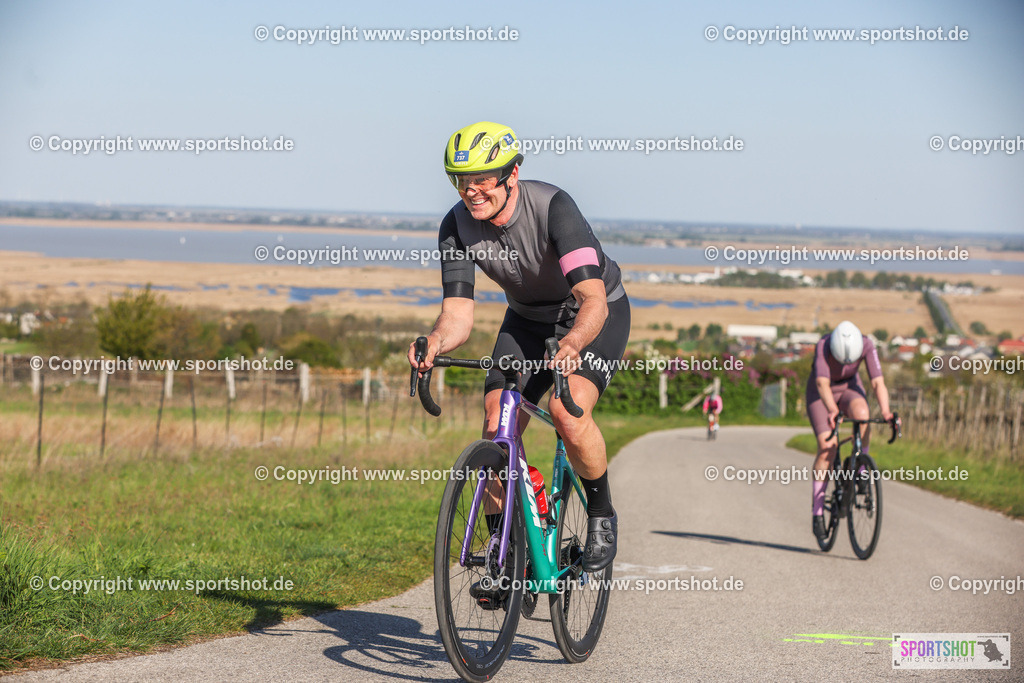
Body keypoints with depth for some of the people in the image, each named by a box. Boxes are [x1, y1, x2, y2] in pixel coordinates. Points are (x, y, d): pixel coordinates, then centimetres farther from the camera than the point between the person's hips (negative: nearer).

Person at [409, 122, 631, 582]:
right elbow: (458, 311, -22)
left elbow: (593, 299, -43)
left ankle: (602, 516, -3)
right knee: (497, 421, -13)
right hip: (528, 318, 5)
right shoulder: (457, 226, -19)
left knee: (566, 410, -29)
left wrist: (571, 345, -63)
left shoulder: (552, 207, -34)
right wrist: (436, 343, -45)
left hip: (597, 314, -5)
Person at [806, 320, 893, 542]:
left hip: (849, 387, 2)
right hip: (820, 393, -2)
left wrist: (885, 411, -48)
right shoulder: (823, 346, -34)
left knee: (861, 413, -34)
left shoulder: (867, 345, -27)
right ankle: (817, 511, -8)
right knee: (827, 447, -17)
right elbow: (822, 383, -45)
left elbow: (878, 382, -32)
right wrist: (832, 410, -62)